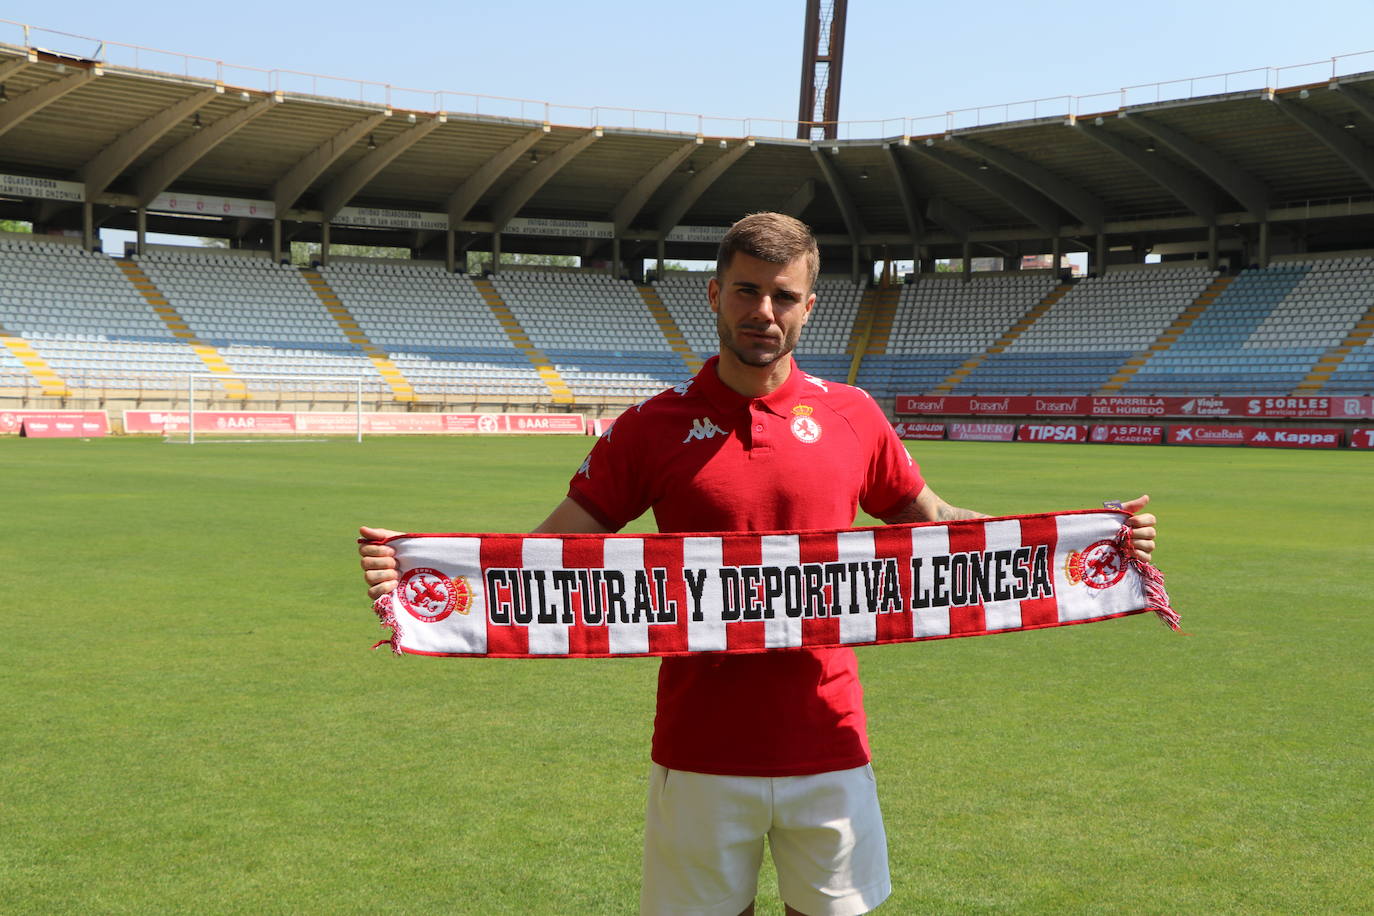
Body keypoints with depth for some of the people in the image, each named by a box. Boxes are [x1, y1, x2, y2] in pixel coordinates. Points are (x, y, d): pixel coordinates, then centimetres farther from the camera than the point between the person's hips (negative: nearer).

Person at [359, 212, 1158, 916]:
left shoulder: (853, 416, 2)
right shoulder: (656, 427, -2)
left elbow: (931, 521, 14)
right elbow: (555, 544, -2)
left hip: (829, 746, 1)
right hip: (700, 754, -1)